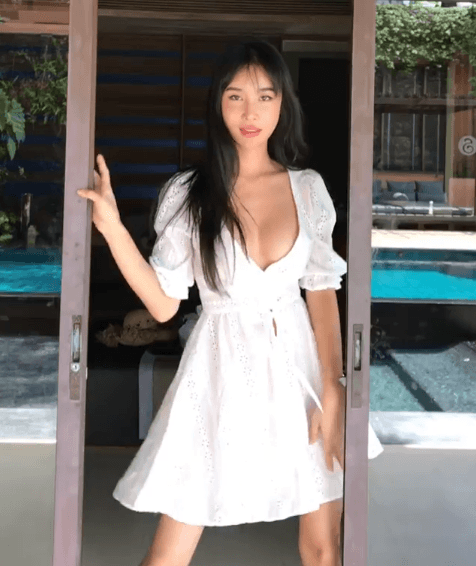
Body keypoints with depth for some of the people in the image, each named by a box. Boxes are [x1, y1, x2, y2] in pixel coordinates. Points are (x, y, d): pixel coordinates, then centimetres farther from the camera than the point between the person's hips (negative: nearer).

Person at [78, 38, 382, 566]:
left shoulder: (308, 187, 0)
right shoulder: (187, 193, -6)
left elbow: (322, 291, 2)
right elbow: (163, 304, -6)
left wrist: (332, 392, -6)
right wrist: (111, 226, -17)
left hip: (299, 365, 2)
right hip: (222, 372, -2)